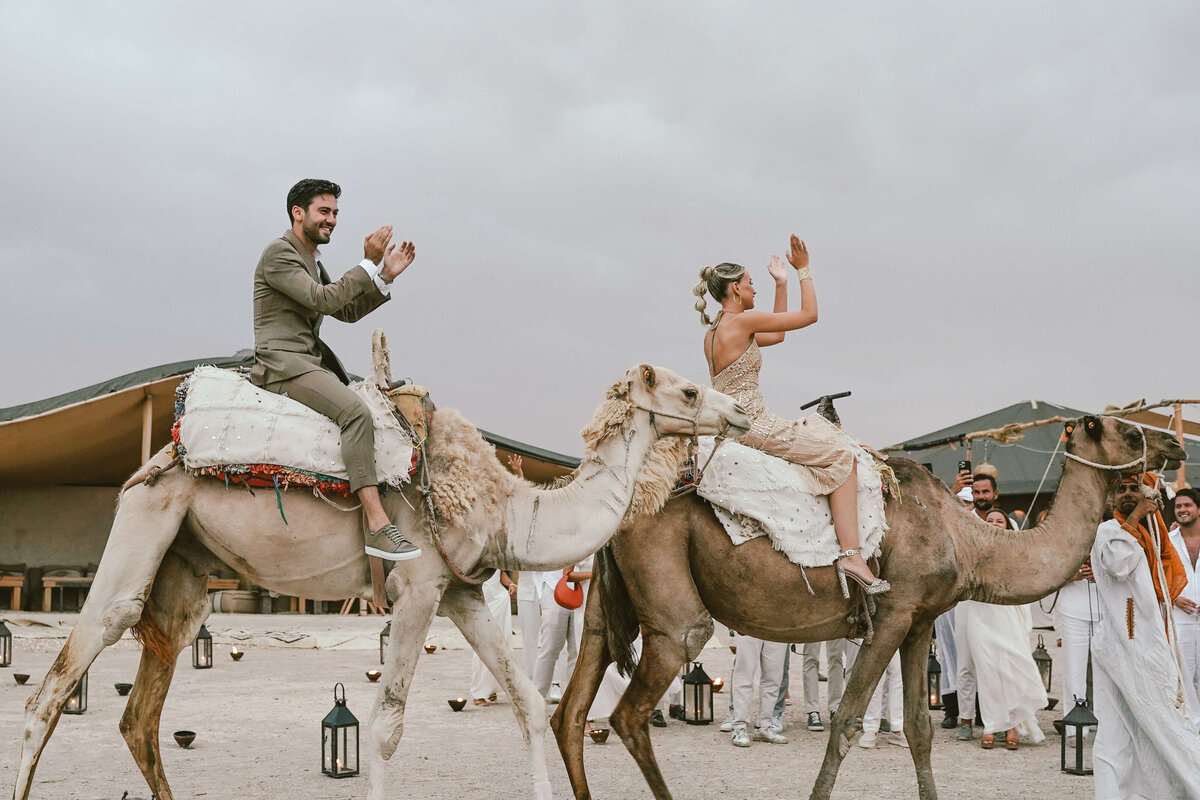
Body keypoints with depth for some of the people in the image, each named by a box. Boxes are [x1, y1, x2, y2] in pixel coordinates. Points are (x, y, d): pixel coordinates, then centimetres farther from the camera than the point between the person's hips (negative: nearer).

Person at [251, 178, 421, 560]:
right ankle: (377, 526, -35)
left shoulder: (312, 260, 23)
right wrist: (368, 263, -16)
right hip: (283, 361, -11)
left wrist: (386, 275, 7)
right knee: (356, 412, -29)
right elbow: (323, 300, -19)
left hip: (312, 362, 11)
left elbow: (347, 311, 18)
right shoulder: (279, 253, -8)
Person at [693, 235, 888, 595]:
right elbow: (809, 314, -9)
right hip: (752, 427, -10)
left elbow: (777, 334, 26)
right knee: (841, 455, -6)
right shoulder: (743, 321, -13)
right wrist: (803, 270, 3)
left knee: (818, 425, 25)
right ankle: (851, 554, -14)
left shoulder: (713, 331, 15)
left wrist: (781, 283, 25)